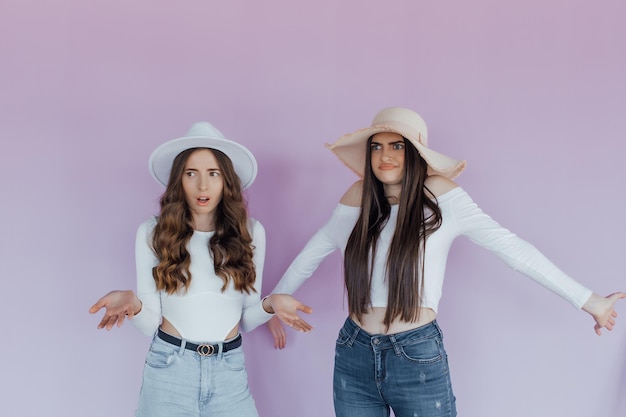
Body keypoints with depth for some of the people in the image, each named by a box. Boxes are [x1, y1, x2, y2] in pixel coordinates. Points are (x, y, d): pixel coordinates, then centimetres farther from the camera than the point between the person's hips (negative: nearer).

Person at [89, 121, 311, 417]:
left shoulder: (250, 232, 0)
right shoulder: (152, 234, -4)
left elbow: (245, 319, 6)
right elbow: (152, 323, -3)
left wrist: (270, 304, -13)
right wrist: (133, 304, -22)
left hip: (230, 371, 1)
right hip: (169, 368, -1)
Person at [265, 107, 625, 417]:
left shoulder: (439, 195, -8)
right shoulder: (358, 198, 2)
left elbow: (511, 247, -10)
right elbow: (312, 253, 13)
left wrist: (588, 300, -10)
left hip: (418, 357, -3)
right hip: (354, 356, 3)